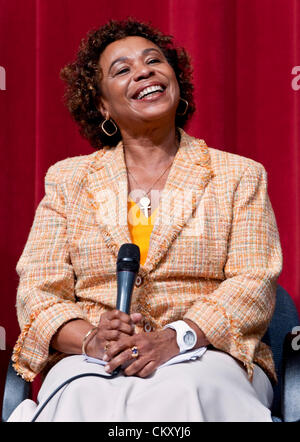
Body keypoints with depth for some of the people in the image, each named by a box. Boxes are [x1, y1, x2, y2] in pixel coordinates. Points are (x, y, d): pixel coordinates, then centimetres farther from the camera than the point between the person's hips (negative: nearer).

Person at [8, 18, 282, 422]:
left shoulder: (240, 176, 11)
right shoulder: (68, 180, 15)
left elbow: (254, 283, 0)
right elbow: (37, 289, 7)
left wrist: (177, 338, -19)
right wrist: (89, 338, -16)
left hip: (206, 356, -1)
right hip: (91, 361, 1)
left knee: (181, 392, -36)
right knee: (84, 397, -34)